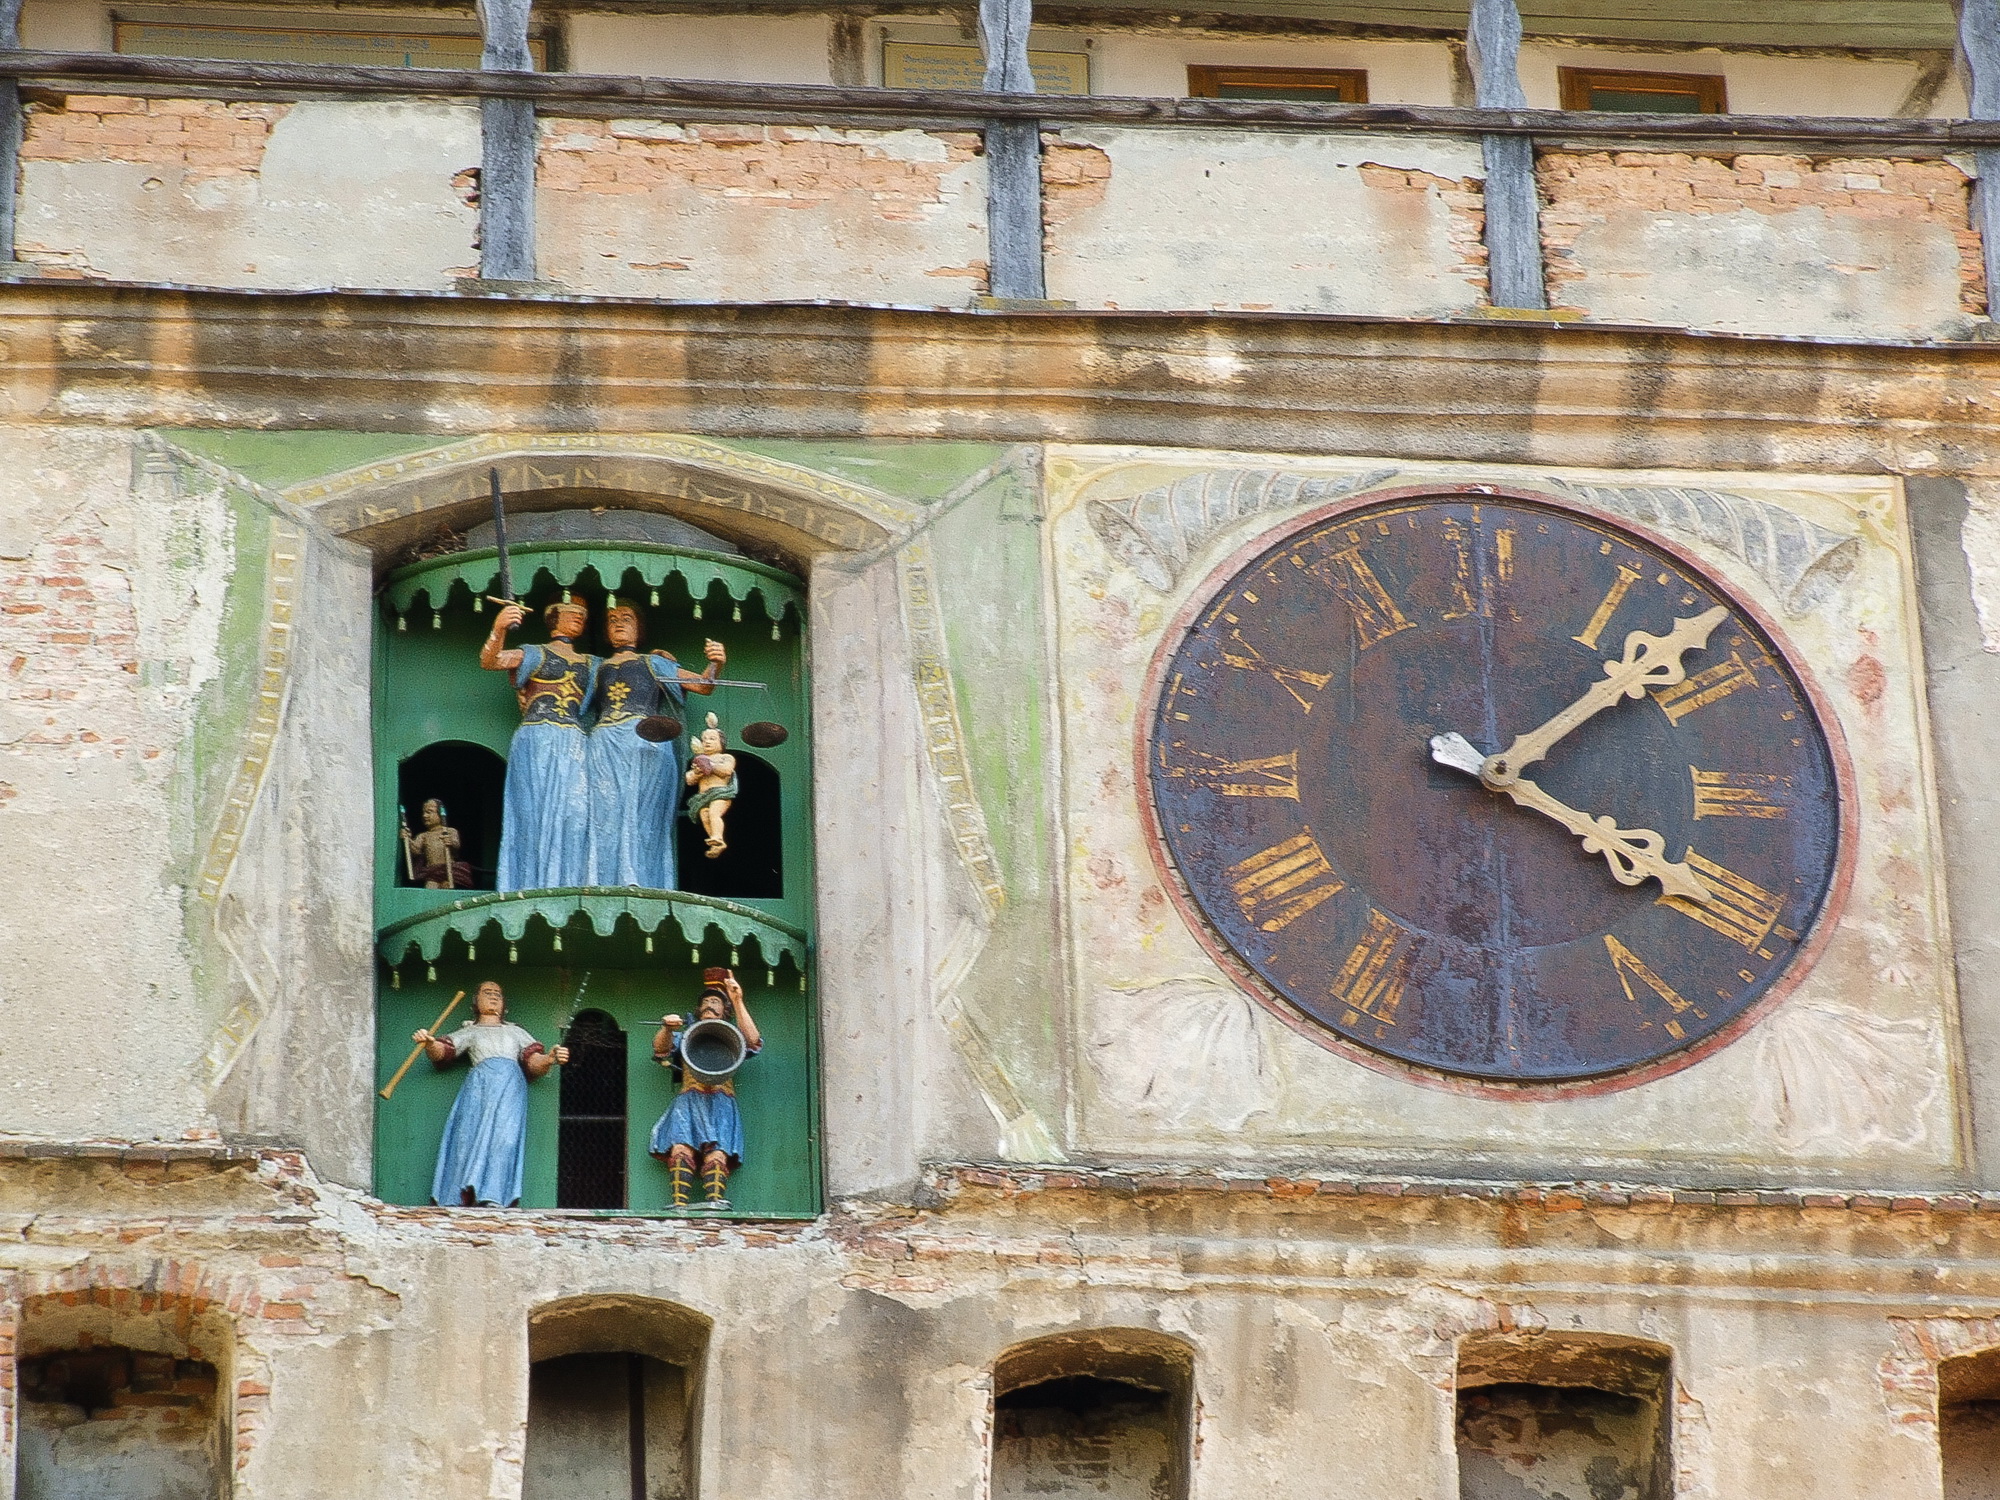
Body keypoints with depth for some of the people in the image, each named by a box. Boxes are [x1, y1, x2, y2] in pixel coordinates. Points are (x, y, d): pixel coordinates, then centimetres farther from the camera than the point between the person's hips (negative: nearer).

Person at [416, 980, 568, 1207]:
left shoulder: (516, 1032, 33)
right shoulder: (469, 1032, 29)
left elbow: (534, 1064, 20)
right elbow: (441, 1052, 14)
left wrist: (550, 1059, -2)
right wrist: (429, 1044, -9)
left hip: (512, 1082, 0)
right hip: (481, 1082, 0)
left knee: (504, 1134, -22)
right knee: (472, 1133, -22)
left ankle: (493, 1199, -34)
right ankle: (466, 1196, -32)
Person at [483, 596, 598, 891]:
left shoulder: (592, 665, 27)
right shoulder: (534, 654, 13)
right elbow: (489, 661, -4)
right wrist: (498, 631, -24)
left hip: (574, 746, 4)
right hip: (536, 743, -4)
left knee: (574, 815, -11)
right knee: (536, 813, -13)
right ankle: (533, 887, -18)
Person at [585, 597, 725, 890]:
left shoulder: (654, 663, 21)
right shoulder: (598, 668, 27)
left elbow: (703, 686, 13)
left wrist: (715, 665, -7)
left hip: (645, 745, -2)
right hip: (603, 744, 2)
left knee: (640, 814, -13)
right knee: (605, 814, -12)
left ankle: (639, 884, -20)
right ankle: (603, 885, -19)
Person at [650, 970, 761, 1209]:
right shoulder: (685, 1037, 27)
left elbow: (753, 1043, 3)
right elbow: (660, 1050, 8)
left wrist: (738, 1002, -2)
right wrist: (667, 1029, -15)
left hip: (720, 1106, -1)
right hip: (688, 1102, 1)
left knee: (716, 1154, -24)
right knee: (681, 1149, -24)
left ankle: (715, 1201, -40)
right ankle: (679, 1205, -37)